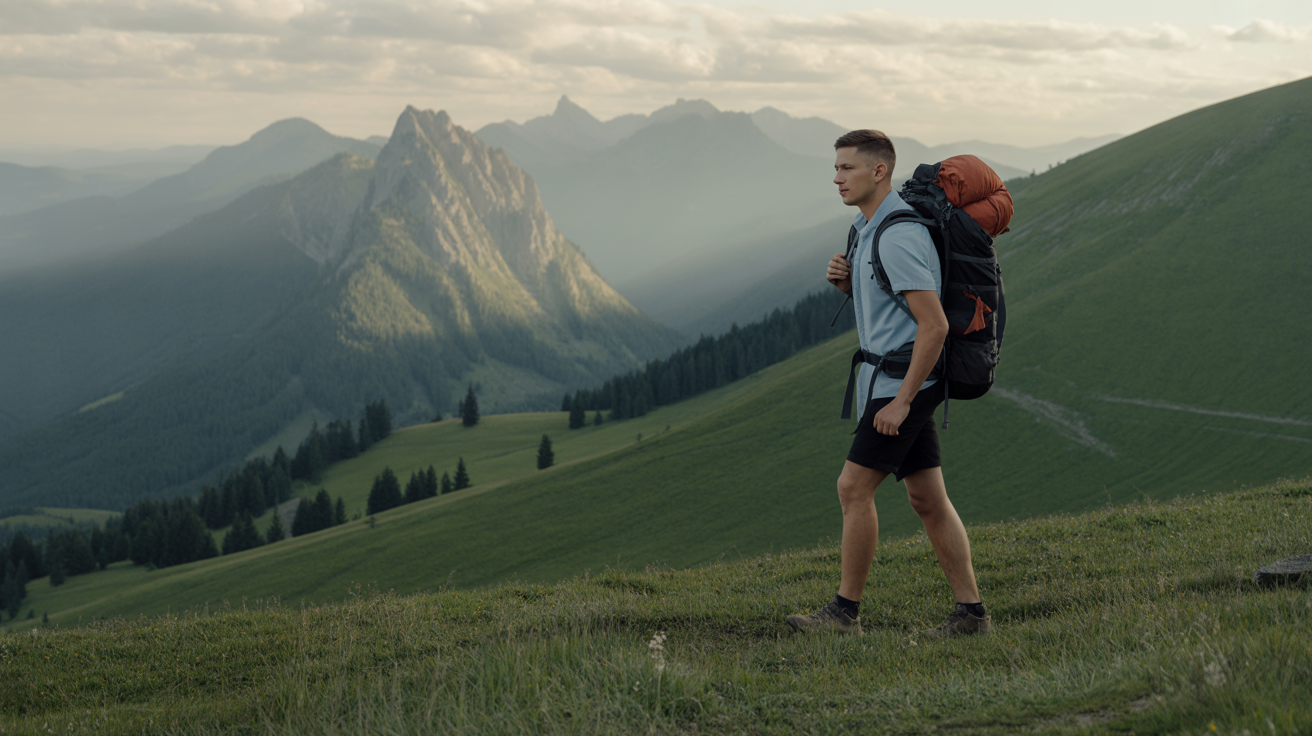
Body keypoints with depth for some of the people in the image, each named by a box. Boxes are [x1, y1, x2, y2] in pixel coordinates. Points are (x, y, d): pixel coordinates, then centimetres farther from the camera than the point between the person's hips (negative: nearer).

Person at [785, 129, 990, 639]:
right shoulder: (868, 228, 13)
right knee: (927, 499, 8)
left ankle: (845, 610, 2)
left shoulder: (898, 237, -20)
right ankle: (971, 611, 10)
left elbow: (934, 324, -23)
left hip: (902, 382, -10)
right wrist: (846, 283, 3)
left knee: (853, 488, -7)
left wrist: (901, 401, -23)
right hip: (897, 381, 10)